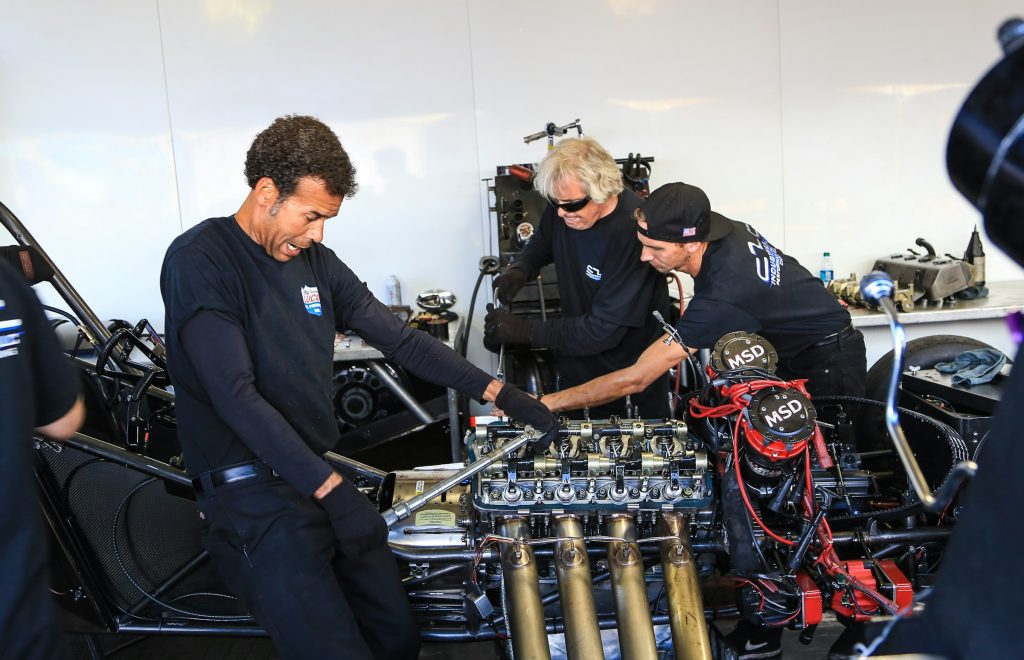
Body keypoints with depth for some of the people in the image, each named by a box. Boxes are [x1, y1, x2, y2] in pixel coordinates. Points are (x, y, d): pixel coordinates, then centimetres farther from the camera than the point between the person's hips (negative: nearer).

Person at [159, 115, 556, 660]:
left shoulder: (314, 260, 10)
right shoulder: (199, 261, -12)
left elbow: (401, 340, 11)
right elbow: (236, 395, -20)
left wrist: (498, 393, 3)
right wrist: (333, 491, -24)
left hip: (324, 474, 7)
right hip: (253, 493, -7)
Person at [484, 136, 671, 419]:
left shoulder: (632, 230, -30)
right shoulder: (565, 204, -11)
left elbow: (605, 329, -29)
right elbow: (542, 243, 13)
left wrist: (524, 331, -28)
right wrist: (518, 270, -10)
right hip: (577, 363, 6)